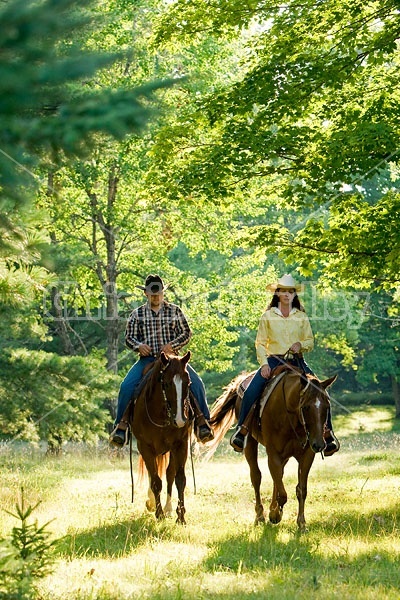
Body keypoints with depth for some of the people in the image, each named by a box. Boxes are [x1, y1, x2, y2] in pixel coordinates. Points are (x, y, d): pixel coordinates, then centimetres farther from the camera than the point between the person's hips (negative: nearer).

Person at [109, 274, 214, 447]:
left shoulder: (175, 311, 8)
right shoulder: (137, 314, 10)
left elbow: (187, 333, 6)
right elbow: (129, 337, 9)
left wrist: (172, 345, -11)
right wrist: (138, 346, -13)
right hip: (147, 359, 0)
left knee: (196, 383, -20)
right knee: (127, 386, -22)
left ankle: (202, 419, -7)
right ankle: (121, 424, -12)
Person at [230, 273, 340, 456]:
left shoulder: (301, 316, 9)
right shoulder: (268, 316, 5)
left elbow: (310, 341, 11)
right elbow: (260, 343, 4)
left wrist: (300, 344, -12)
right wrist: (264, 363, -11)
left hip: (297, 361, 1)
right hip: (274, 360, -1)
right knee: (251, 391, -24)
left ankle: (327, 432, -8)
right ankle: (242, 429, -12)